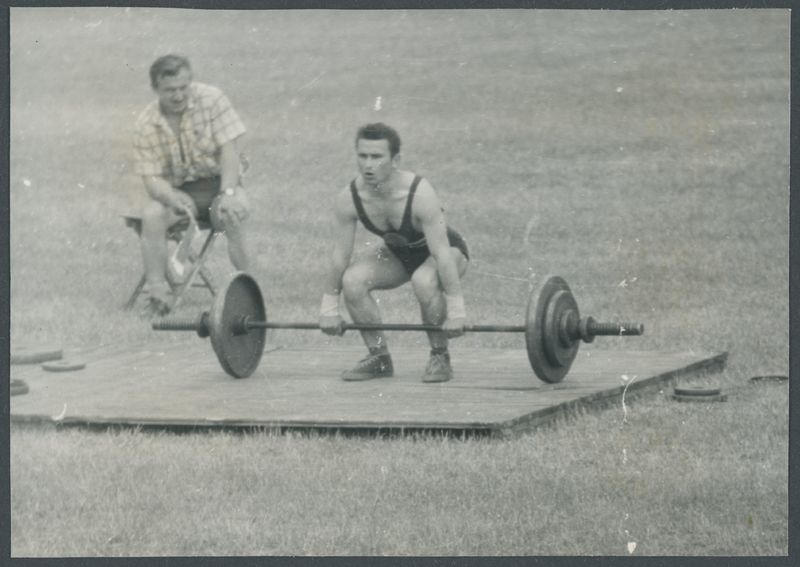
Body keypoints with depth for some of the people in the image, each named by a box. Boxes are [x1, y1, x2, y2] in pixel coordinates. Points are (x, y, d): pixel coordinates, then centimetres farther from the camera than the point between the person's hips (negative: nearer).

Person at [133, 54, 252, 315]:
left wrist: (228, 193, -27)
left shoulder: (211, 99, -9)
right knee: (151, 215, -29)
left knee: (233, 213, -34)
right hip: (178, 189, 2)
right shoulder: (146, 125, -5)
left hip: (218, 181, -2)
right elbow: (151, 177, -9)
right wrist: (172, 198, -32)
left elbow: (229, 149, -13)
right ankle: (157, 295, -23)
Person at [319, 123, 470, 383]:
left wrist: (455, 310, -35)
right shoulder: (348, 199, -23)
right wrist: (329, 308, -10)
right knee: (352, 280, -23)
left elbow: (442, 254, -35)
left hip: (448, 251, -4)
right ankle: (379, 358, -5)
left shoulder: (420, 194, -36)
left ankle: (440, 357, -15)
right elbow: (339, 256, -13)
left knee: (424, 281, -38)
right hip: (399, 253, 4)